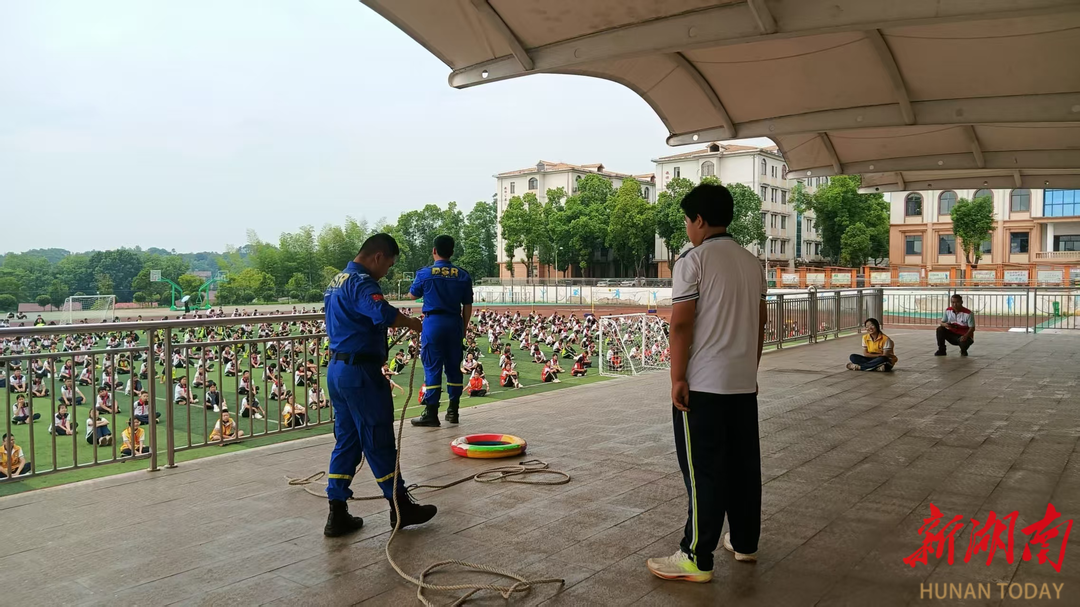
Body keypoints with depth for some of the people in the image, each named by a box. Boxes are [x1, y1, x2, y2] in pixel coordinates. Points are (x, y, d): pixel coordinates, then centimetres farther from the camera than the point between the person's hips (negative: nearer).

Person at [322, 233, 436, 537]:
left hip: (336, 369, 10)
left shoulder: (336, 282, 17)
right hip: (360, 372, -10)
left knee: (346, 441, 13)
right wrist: (415, 323, -18)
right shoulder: (361, 282, -16)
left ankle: (337, 514, 15)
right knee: (379, 441, 1)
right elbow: (384, 313, -34)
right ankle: (401, 508, 14)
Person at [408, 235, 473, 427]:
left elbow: (413, 295, 13)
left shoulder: (425, 273, -5)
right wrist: (464, 328, 16)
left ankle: (431, 414, 2)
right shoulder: (463, 276, 2)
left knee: (432, 368, 0)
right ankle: (453, 411, 17)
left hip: (433, 322, -3)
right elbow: (467, 306, 6)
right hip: (454, 324, 3)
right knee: (454, 367, 11)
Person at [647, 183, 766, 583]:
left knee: (704, 472, -2)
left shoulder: (693, 261, -11)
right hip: (744, 384, 7)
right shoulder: (752, 263, 11)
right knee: (743, 465, 15)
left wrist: (677, 378, -12)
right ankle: (744, 543, 27)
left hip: (703, 385, -7)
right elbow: (760, 323, 16)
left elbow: (681, 325, -16)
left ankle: (696, 558, 4)